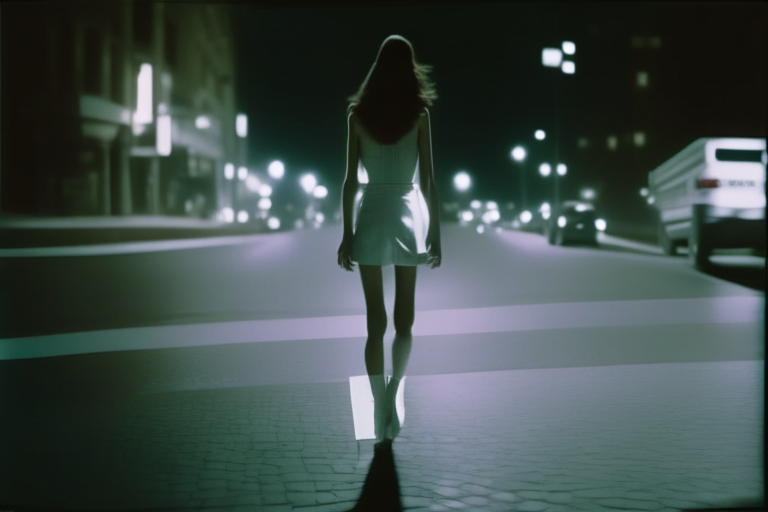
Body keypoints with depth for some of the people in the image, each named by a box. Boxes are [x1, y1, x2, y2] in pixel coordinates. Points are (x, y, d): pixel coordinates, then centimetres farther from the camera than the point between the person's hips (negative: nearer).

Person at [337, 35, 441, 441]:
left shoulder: (358, 114, -1)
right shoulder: (419, 114, -3)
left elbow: (350, 181, -1)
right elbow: (428, 181, -4)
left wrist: (346, 234, 4)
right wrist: (435, 235, 2)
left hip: (371, 214, 1)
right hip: (407, 214, 0)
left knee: (375, 321, 5)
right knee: (404, 320, 11)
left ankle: (381, 411, 3)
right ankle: (391, 394, -8)